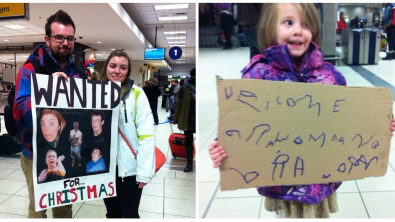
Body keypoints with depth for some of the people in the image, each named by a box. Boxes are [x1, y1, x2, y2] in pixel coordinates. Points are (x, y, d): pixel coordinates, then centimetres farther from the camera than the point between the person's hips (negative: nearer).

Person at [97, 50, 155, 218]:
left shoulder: (136, 94, -11)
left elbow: (146, 135, -13)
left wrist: (144, 171, -15)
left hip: (129, 168, -3)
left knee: (130, 214, 14)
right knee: (112, 213, 21)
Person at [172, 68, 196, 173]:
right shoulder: (185, 88, -3)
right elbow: (179, 104, 1)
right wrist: (176, 118, 1)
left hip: (196, 120, 1)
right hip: (188, 120, -1)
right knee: (188, 142, 10)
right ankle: (189, 164, 22)